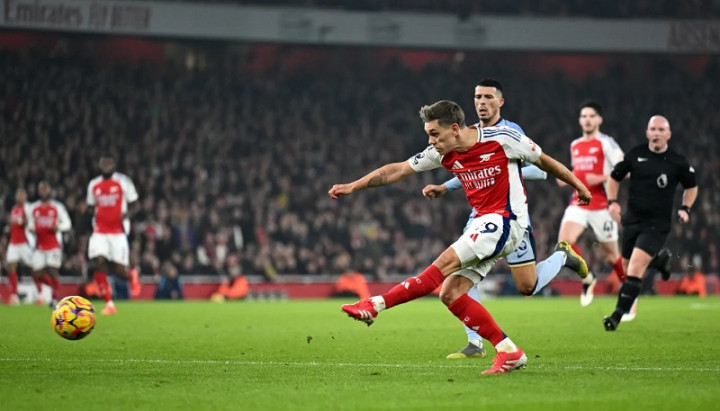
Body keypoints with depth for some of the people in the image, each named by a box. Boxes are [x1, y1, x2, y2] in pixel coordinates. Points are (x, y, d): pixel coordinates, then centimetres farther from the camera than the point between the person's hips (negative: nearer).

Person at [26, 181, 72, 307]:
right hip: (39, 246, 3)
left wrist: (58, 227, -18)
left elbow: (67, 223, 1)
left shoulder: (57, 207, 0)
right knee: (37, 274, -4)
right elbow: (30, 224, 20)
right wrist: (31, 229, -3)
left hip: (54, 245, -3)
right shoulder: (33, 208, 9)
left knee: (53, 271, -12)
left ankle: (55, 298, -2)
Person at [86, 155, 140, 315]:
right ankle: (109, 303, -9)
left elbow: (134, 203, 2)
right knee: (98, 264, -15)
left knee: (119, 270, -5)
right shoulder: (94, 185, 10)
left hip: (118, 231, -3)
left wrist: (127, 213, -17)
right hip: (100, 232, 3)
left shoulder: (123, 182, -3)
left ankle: (132, 277, 34)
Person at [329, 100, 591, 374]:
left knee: (445, 262, -21)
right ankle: (509, 352, -3)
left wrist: (578, 185, 13)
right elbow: (399, 170, 8)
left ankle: (376, 305, -23)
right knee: (450, 294, -5)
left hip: (506, 222, -8)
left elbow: (543, 161, 2)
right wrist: (353, 187, 3)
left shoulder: (502, 139, -11)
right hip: (482, 224, 8)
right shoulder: (443, 153, 4)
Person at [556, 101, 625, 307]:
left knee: (611, 254, 5)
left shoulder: (606, 143, -6)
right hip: (578, 203, 5)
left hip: (601, 205, -5)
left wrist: (600, 178, -21)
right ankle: (588, 279, 4)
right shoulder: (574, 145, 14)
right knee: (564, 241, -18)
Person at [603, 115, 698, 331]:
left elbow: (692, 187, 13)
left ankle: (618, 314, -18)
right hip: (632, 219, 4)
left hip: (657, 224, -4)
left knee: (635, 267, -18)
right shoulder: (635, 154, 0)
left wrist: (685, 209, -2)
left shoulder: (678, 162, -4)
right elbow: (615, 178, 13)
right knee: (627, 268, 12)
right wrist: (612, 202, -2)